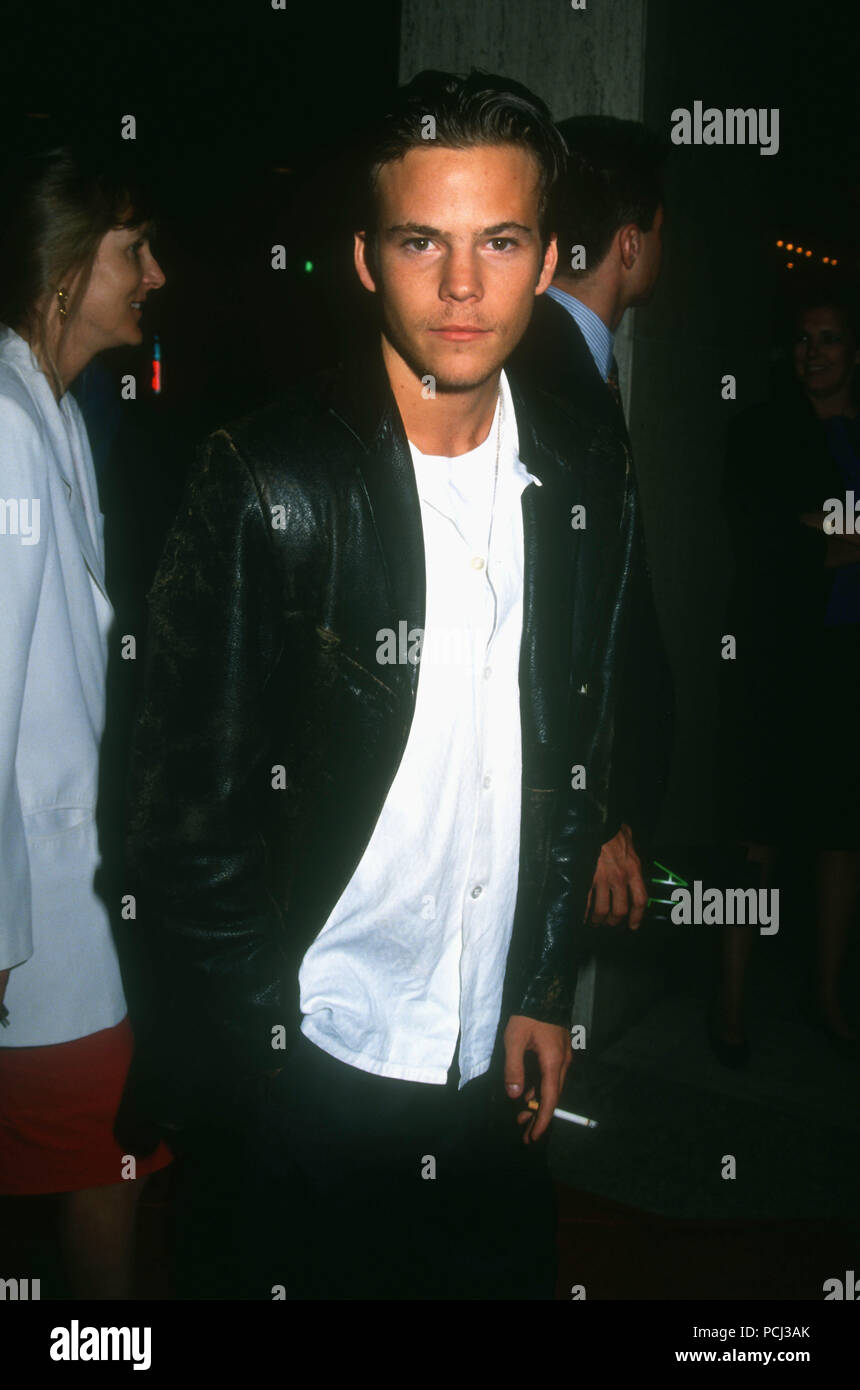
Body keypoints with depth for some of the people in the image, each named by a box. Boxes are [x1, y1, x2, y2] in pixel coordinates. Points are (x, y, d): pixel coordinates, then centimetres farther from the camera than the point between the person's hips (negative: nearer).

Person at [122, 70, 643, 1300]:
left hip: (491, 1068, 5)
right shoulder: (264, 484, -14)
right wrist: (258, 1048, -7)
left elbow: (577, 772, 9)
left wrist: (544, 992, 8)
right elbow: (189, 805, -11)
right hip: (310, 1067, -4)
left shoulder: (592, 501, 1)